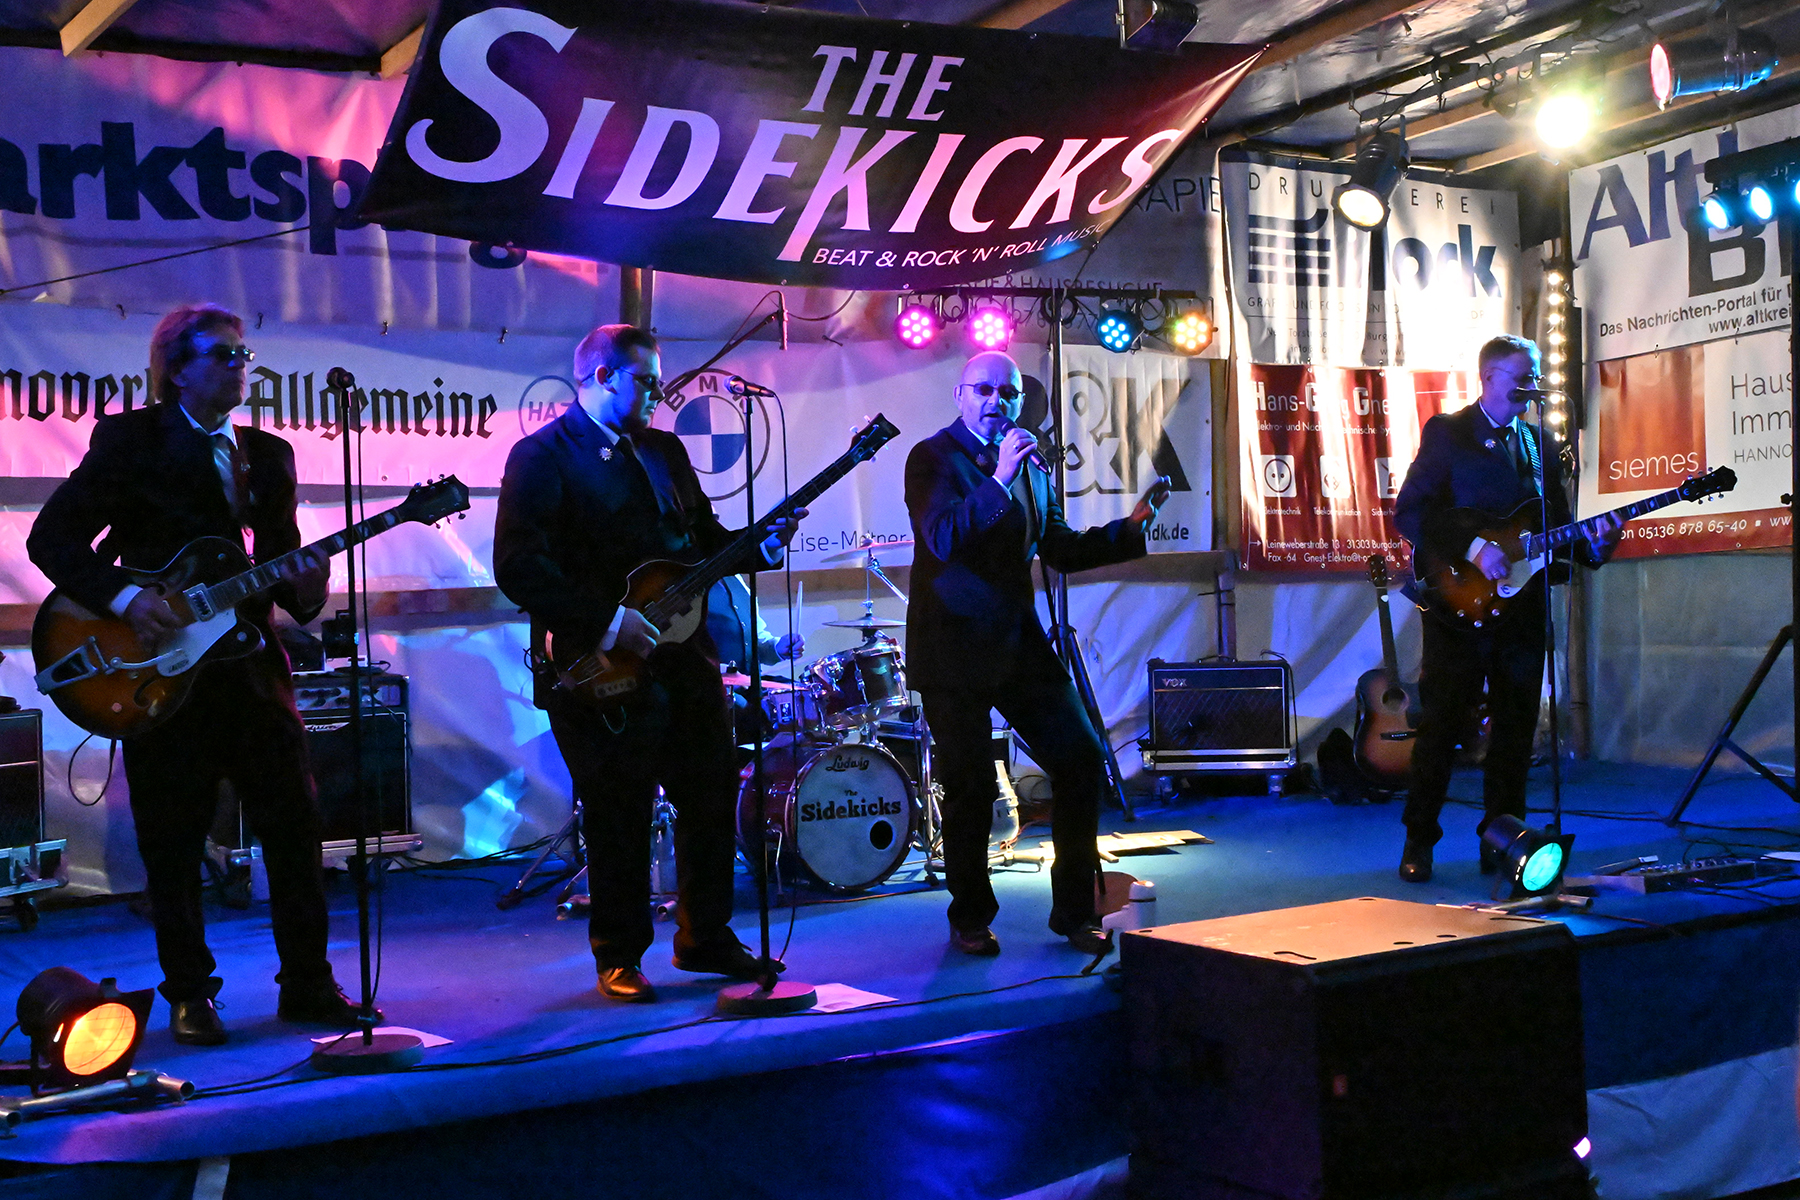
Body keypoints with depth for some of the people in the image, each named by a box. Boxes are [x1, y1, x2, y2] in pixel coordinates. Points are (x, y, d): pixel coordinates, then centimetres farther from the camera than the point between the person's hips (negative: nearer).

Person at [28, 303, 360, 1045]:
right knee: (173, 845, 4)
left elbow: (278, 557, 12)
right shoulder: (130, 441, -1)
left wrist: (302, 588, -11)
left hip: (251, 666, 4)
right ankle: (189, 995, 18)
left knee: (295, 827, 3)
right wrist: (122, 597, -17)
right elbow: (51, 536, -5)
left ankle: (307, 983, 16)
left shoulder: (268, 454, 13)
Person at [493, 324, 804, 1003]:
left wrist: (762, 544, 1)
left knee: (713, 799, 11)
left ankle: (705, 939, 27)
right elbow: (518, 568, -17)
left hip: (684, 658, 7)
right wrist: (605, 623, -20)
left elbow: (704, 538, 21)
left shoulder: (664, 449, 16)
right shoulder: (543, 456, -8)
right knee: (619, 821, 1)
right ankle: (619, 958, 18)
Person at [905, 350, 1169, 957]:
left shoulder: (1030, 463, 14)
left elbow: (1060, 549, 17)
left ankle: (1074, 909, 15)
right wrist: (998, 481, -29)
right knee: (971, 787, -2)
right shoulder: (931, 458, -6)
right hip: (955, 648, -6)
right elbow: (944, 539, -21)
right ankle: (970, 919, 18)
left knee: (1083, 759, 2)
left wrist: (1131, 526, 5)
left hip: (1018, 643, 6)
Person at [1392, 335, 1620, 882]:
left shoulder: (1538, 442, 16)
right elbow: (1409, 513, -10)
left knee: (1515, 730, 7)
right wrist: (1472, 549, -20)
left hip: (1523, 606, 5)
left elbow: (1557, 524, 18)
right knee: (1442, 725, -2)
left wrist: (1593, 544, -3)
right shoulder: (1446, 432, -1)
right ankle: (1419, 841, 8)